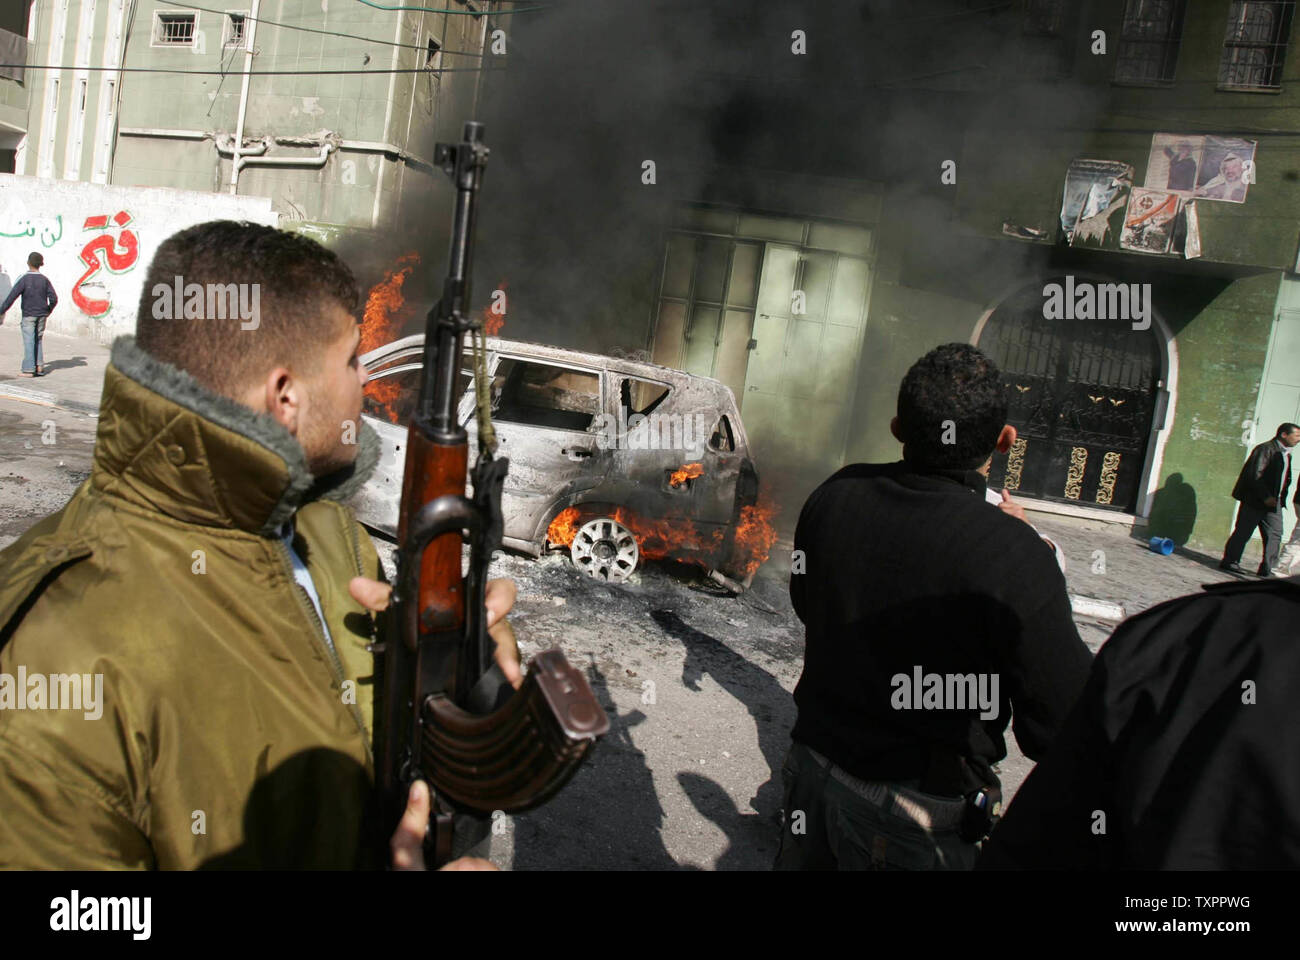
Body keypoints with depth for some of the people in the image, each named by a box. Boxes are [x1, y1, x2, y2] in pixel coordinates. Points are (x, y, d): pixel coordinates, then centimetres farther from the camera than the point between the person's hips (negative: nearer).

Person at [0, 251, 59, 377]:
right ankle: (39, 367, 10)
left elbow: (12, 297, -13)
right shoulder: (44, 279, 0)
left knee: (28, 341, 0)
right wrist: (48, 311, 16)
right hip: (41, 315, 4)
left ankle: (29, 370, 1)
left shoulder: (24, 279, -11)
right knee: (38, 340, 14)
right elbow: (54, 298, -1)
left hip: (28, 315, -4)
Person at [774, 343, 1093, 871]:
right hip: (921, 817, -4)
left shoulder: (833, 497, -11)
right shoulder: (1014, 554, -27)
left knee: (802, 861, 25)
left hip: (813, 766, 4)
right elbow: (1063, 728, -19)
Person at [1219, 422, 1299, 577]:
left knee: (1275, 534, 4)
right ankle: (1229, 561, 8)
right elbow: (1255, 475, -18)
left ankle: (1267, 569, 8)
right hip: (1255, 500, -8)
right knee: (1243, 532, -1)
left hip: (1273, 501, 8)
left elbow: (1286, 479, 18)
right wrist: (1265, 496, -21)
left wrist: (1281, 498, 6)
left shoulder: (1286, 454, 15)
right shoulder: (1265, 449, -12)